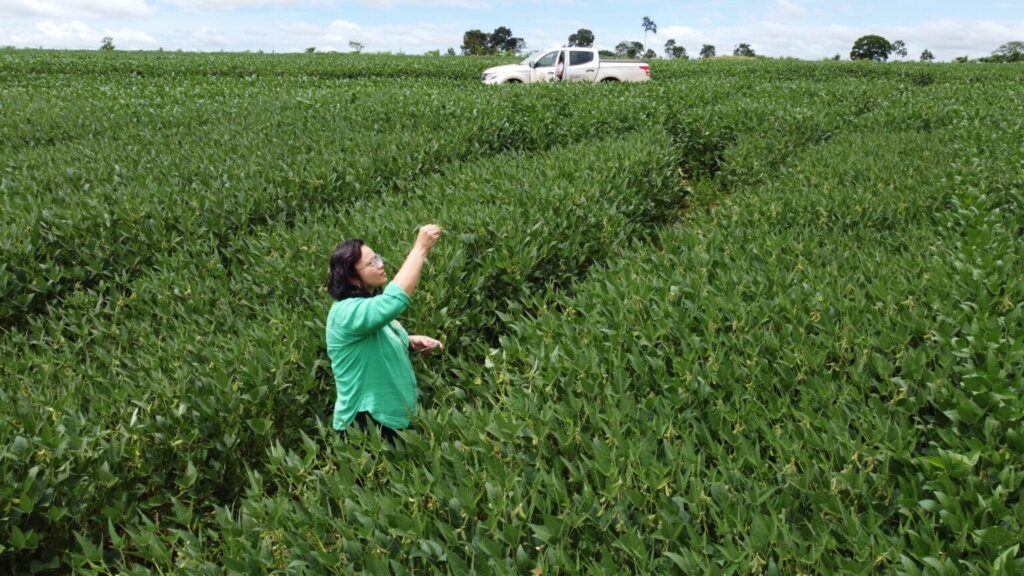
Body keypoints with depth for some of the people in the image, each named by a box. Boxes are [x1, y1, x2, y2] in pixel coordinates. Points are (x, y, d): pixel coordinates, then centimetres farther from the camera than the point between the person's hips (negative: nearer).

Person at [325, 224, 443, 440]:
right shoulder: (347, 312, -23)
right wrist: (420, 248, -35)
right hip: (367, 423, -9)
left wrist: (411, 343, 2)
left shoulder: (370, 304, 7)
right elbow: (394, 300, -41)